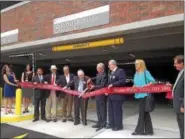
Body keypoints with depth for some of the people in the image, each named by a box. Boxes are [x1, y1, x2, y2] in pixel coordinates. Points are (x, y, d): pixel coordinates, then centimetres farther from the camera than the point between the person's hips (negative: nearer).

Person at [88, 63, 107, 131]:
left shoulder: (104, 75, -20)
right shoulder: (98, 74, 6)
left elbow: (102, 86, -25)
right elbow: (96, 78, 24)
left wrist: (94, 87, -16)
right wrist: (91, 79, 6)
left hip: (102, 95, -9)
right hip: (97, 94, 9)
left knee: (102, 110, 4)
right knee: (98, 110, 17)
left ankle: (103, 124, 16)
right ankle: (99, 123, 30)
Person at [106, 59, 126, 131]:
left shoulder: (120, 71, -9)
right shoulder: (110, 73, 18)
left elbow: (122, 81, -21)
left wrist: (113, 84, -22)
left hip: (117, 95, -9)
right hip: (110, 94, 9)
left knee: (117, 110, -1)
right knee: (110, 110, 14)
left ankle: (118, 125, 11)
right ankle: (111, 124, 26)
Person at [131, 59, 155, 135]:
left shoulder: (145, 72, -6)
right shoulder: (136, 74, 15)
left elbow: (153, 81, -12)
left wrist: (146, 86, -23)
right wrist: (134, 86, -3)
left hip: (144, 95, -8)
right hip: (139, 95, 8)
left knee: (142, 112, -1)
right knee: (145, 112, 12)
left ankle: (139, 130, 9)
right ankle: (148, 130, 21)